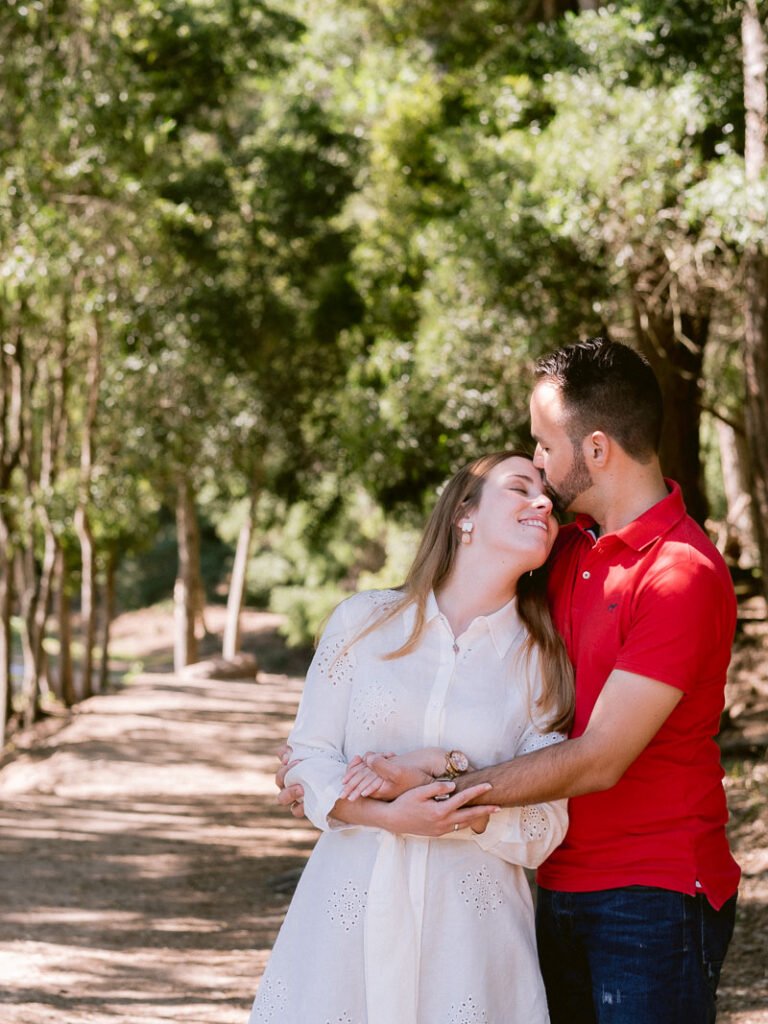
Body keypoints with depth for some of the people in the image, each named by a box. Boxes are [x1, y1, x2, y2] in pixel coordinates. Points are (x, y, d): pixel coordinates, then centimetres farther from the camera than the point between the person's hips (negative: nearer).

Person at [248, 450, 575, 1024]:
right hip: (349, 913, 0)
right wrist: (389, 816, -16)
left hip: (470, 924, 0)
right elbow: (309, 760, 2)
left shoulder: (543, 662, 4)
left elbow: (544, 829, 1)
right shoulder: (364, 622, 4)